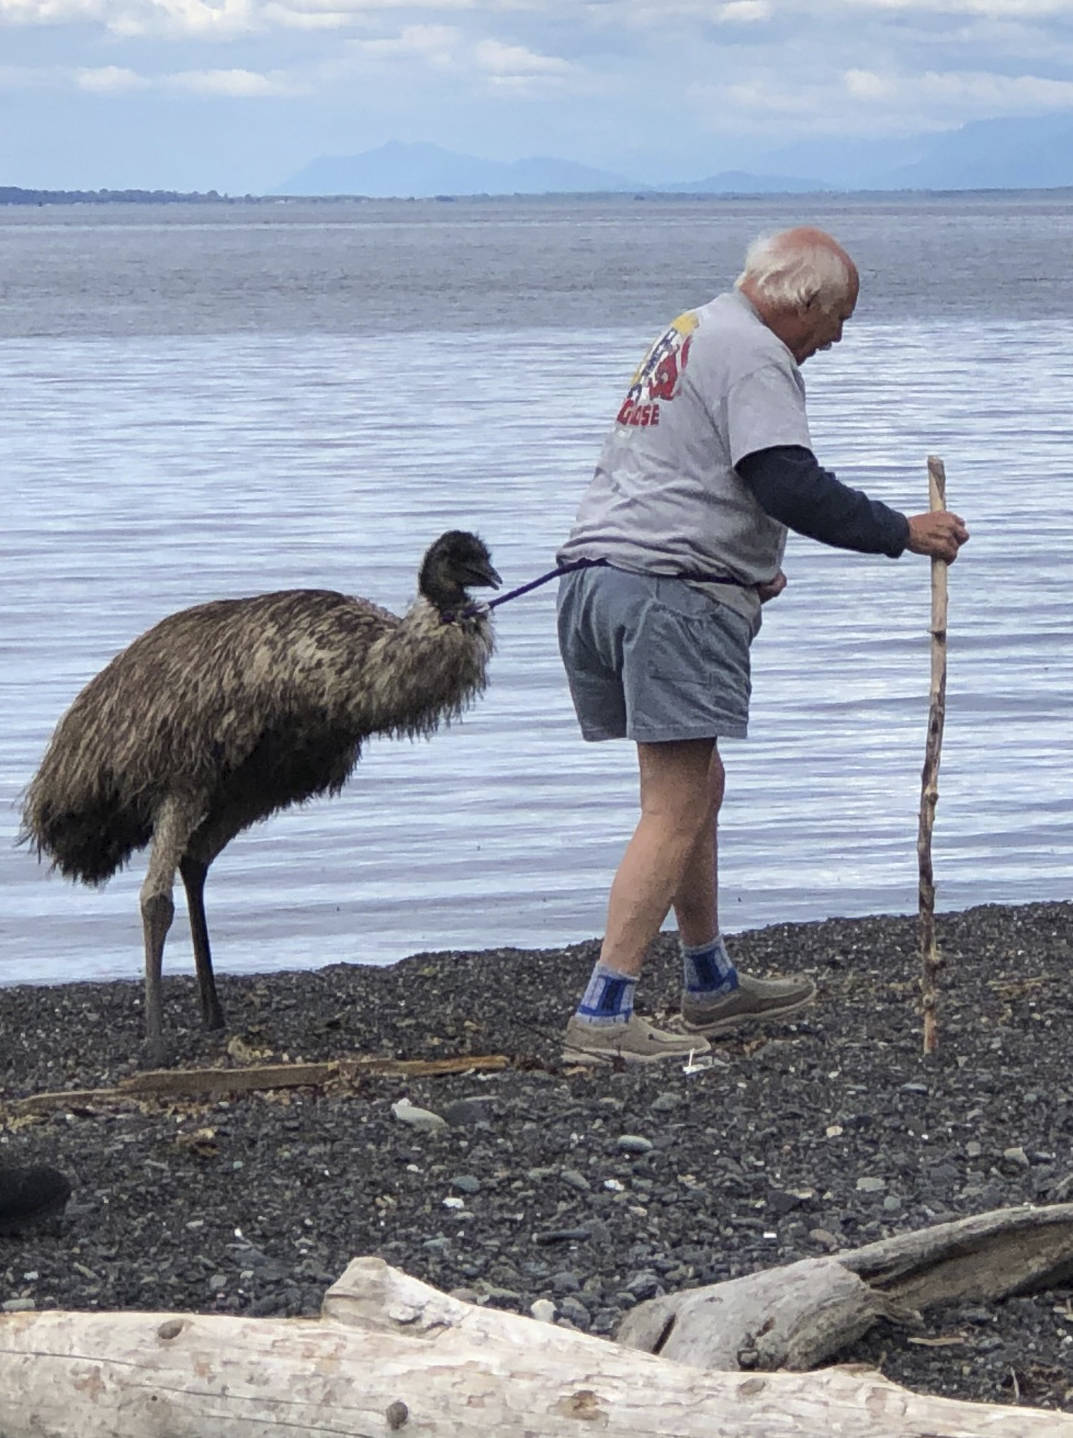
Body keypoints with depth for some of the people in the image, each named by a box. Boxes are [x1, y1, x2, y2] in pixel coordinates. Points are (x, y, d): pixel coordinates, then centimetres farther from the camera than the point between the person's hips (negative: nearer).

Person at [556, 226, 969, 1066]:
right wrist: (902, 533, -11)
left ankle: (712, 986, 30)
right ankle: (603, 1019, -17)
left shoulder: (691, 335, 25)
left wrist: (747, 568, 33)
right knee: (676, 810, -11)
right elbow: (789, 485, -19)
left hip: (597, 575, 10)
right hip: (672, 592, -10)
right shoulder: (752, 353, -8)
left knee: (697, 788, 20)